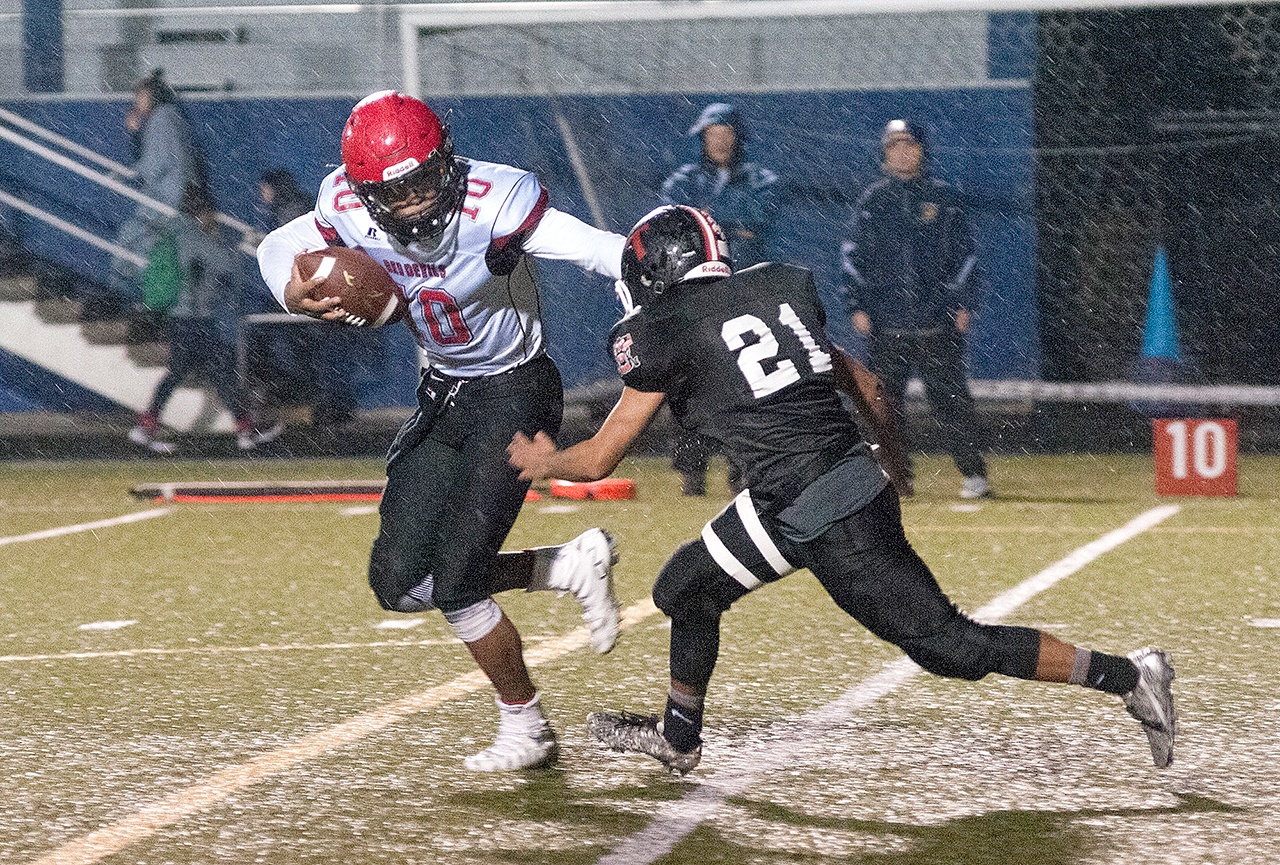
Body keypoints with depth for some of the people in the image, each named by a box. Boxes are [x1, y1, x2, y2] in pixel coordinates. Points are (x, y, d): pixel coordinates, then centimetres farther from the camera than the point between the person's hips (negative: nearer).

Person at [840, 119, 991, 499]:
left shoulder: (942, 196, 8)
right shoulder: (871, 200, 9)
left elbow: (963, 252, 9)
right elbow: (853, 256, 9)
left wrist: (963, 303, 2)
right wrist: (857, 305, 0)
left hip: (936, 320, -1)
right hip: (885, 321, 1)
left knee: (950, 396, -4)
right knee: (884, 398, 0)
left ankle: (973, 472, 1)